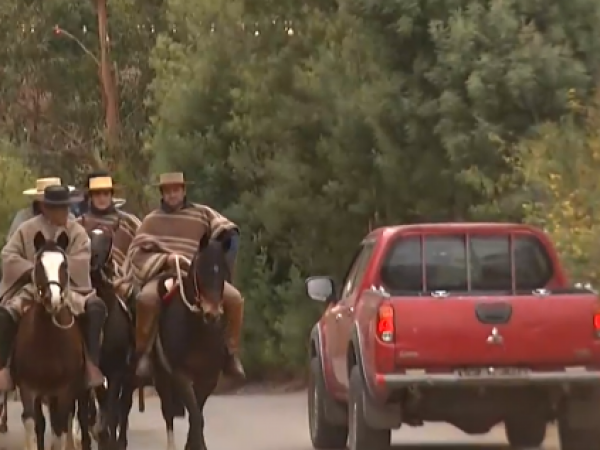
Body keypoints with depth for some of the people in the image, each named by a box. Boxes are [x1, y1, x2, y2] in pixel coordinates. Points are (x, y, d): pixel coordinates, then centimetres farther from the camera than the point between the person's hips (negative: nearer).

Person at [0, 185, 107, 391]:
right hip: (31, 286, -1)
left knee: (96, 307, -28)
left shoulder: (77, 232, 5)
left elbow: (80, 263, -8)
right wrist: (33, 270, -15)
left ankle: (91, 361, -24)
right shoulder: (27, 229, 5)